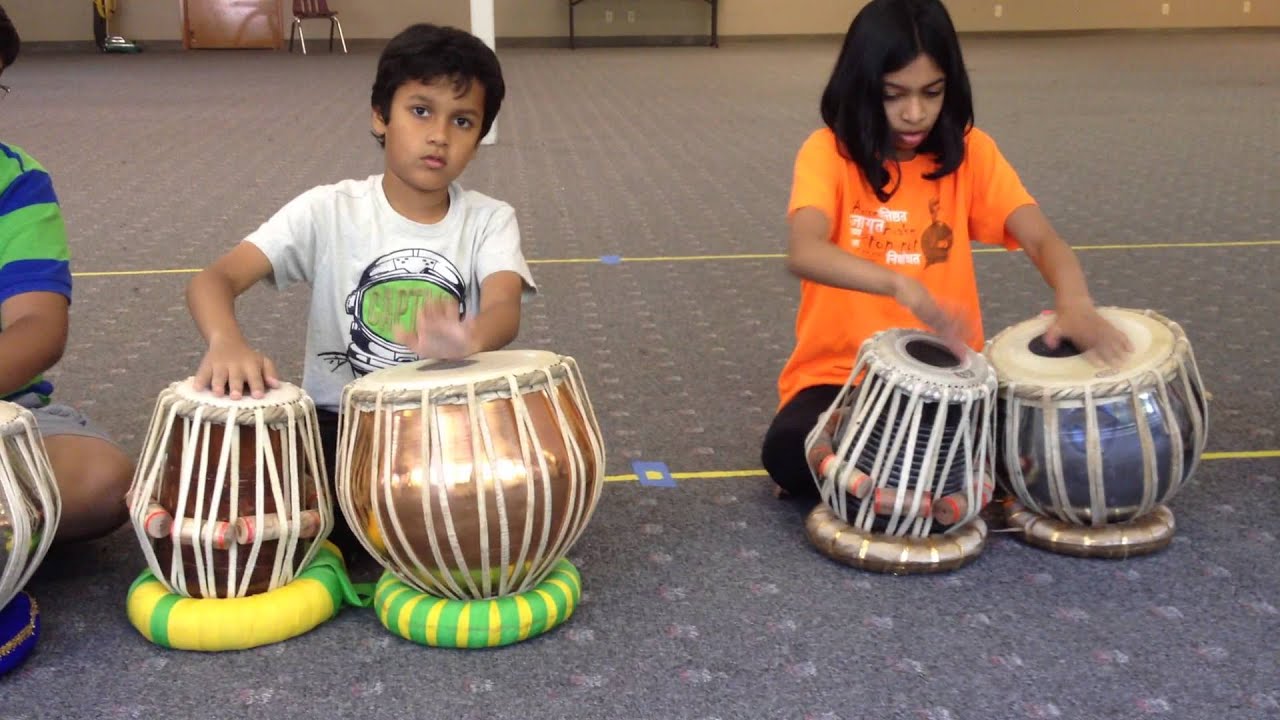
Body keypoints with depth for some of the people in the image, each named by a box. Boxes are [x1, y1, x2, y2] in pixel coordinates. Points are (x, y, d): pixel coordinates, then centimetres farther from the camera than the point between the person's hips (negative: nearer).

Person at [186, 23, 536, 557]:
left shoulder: (489, 220, -3)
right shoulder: (329, 210, -6)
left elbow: (504, 308, -23)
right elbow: (213, 278, -15)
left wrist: (469, 338, -50)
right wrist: (227, 342, -41)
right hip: (337, 421, -1)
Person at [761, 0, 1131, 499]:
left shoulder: (969, 151, -1)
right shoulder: (829, 151, -10)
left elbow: (1041, 239, -12)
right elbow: (803, 253, -28)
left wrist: (1074, 303, -35)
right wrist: (904, 287, -46)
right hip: (840, 372, -2)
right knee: (791, 453, -32)